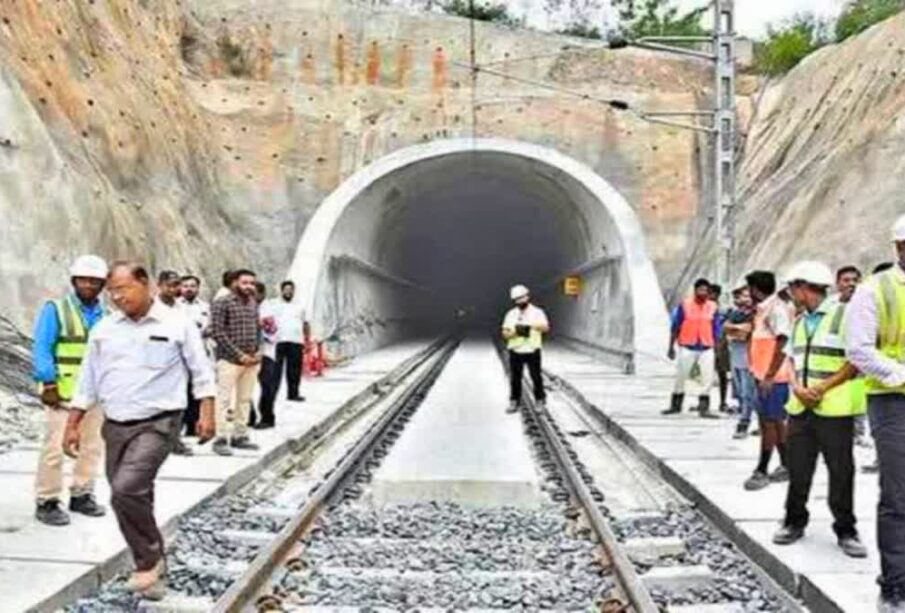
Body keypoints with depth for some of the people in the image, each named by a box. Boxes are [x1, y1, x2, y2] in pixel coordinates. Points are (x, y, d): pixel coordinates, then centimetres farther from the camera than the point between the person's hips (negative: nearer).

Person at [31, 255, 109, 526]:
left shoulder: (105, 315, 12)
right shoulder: (56, 309, -4)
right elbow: (41, 349, -8)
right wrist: (49, 383, -16)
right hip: (63, 392, -6)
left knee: (92, 446, 12)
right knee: (55, 447, -5)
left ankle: (81, 495, 24)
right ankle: (46, 502, 5)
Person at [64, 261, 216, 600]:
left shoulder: (176, 324, -5)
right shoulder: (104, 329, 7)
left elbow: (201, 371, 0)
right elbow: (88, 382, 13)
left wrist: (207, 413, -8)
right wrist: (73, 425, 11)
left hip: (158, 423, -5)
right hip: (115, 427, 6)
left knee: (126, 489, -22)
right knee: (133, 498, 11)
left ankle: (149, 561, -2)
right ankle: (152, 569, 27)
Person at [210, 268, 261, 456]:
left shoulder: (254, 304, 15)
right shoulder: (222, 304, -6)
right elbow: (217, 332, -12)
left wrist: (257, 352, 5)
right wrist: (239, 354, -14)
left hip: (251, 361, 6)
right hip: (229, 360, -6)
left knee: (244, 399, 10)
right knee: (224, 399, -5)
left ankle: (240, 435, 19)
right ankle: (221, 439, -1)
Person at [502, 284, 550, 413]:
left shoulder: (537, 312, 0)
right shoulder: (511, 314, 9)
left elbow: (546, 328, -17)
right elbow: (505, 334, 5)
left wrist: (532, 325, -34)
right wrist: (515, 332, -16)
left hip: (532, 351, -2)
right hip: (515, 351, 2)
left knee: (536, 377, 1)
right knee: (515, 378, 5)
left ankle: (540, 401, 14)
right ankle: (514, 402, 15)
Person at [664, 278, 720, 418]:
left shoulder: (713, 307, 3)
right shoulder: (685, 305, -4)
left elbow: (716, 329, 9)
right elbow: (675, 327, 0)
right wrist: (671, 347, 0)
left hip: (706, 348, 2)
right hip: (687, 347, -1)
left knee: (708, 378, -5)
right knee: (680, 377, 9)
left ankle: (704, 408, 4)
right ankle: (675, 405, 24)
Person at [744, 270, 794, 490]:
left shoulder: (776, 309, -14)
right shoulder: (764, 309, 15)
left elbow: (783, 344, -21)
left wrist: (770, 375, -22)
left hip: (773, 377, -10)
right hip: (763, 375, 10)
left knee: (769, 422, -5)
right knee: (775, 421, 15)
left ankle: (761, 471, 0)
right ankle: (786, 466, 24)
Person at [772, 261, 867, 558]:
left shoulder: (843, 315, -7)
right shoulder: (799, 322, 16)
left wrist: (823, 387, -15)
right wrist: (798, 388, -1)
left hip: (834, 408, -6)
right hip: (800, 408, 6)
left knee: (841, 472, 1)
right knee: (797, 469, 9)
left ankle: (845, 531, 12)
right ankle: (794, 522, 21)